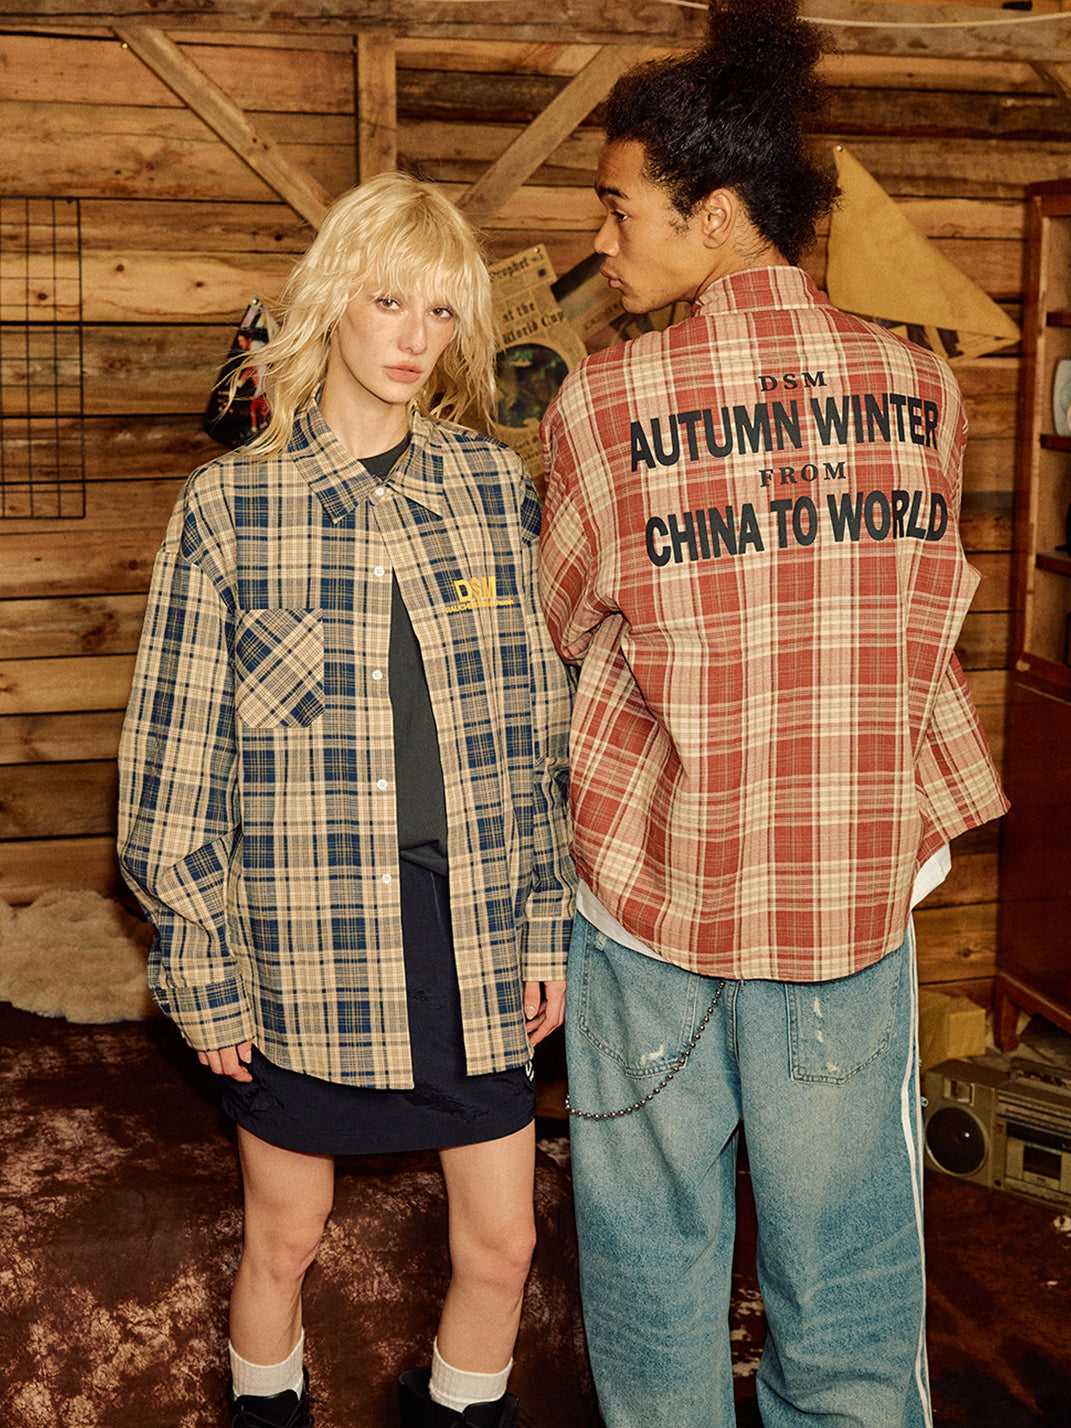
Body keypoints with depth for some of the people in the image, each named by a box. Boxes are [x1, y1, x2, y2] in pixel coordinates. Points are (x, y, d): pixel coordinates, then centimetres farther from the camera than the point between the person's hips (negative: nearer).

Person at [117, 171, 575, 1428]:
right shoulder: (228, 505, -5)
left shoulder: (495, 487, 3)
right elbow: (177, 760, -3)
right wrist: (204, 973, -3)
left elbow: (542, 727, 6)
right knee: (283, 1238, 16)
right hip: (303, 939, -2)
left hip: (473, 932, 2)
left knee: (501, 1243, 11)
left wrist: (547, 926, 5)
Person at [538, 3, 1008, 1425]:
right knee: (844, 1253, 15)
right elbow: (926, 627, 6)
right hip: (857, 888, 2)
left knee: (656, 1244, 16)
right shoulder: (922, 386, -3)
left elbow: (569, 629, 2)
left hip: (651, 883, -2)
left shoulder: (604, 401, -11)